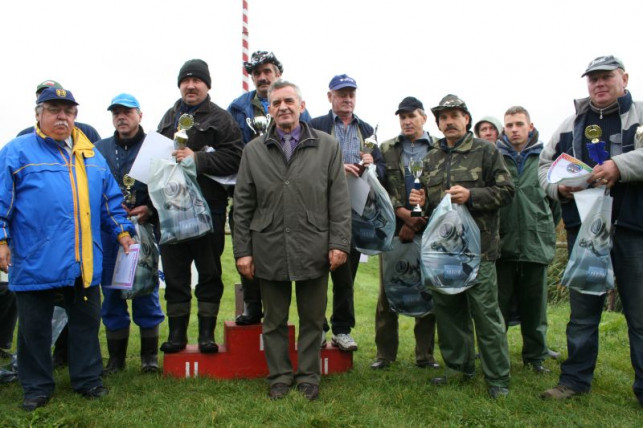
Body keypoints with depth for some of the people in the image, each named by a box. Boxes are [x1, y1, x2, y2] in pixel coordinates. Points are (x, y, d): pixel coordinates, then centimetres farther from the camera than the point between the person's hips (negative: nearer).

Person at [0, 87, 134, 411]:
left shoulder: (91, 155, 14)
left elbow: (110, 200, 18)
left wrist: (121, 230, 11)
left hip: (85, 263, 4)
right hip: (35, 263, -3)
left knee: (87, 323, 12)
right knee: (35, 327, 8)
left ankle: (87, 379, 26)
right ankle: (37, 387, 24)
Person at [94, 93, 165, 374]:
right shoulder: (100, 149, 13)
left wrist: (149, 209, -14)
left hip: (144, 228, -3)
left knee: (146, 290, 3)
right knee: (111, 292, 8)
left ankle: (149, 355, 16)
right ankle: (116, 357, 20)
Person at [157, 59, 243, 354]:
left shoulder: (221, 118, 1)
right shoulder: (170, 117, 18)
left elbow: (234, 158, -11)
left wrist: (198, 158, -19)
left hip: (208, 206, -4)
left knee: (209, 270, 4)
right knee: (174, 271, 9)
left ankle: (207, 331, 15)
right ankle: (177, 332, 20)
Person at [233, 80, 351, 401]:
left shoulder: (327, 146, 4)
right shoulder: (254, 151, 8)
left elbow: (339, 200, 2)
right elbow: (242, 205, 7)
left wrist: (339, 243, -6)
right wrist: (242, 251, 2)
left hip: (314, 250, -1)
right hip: (269, 250, 1)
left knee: (312, 319, 10)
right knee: (274, 320, 11)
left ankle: (308, 376, 26)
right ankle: (279, 376, 26)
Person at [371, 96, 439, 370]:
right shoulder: (387, 150, 10)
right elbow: (380, 188, 2)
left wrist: (421, 220, -12)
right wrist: (402, 212, -11)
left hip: (428, 230, -1)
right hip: (394, 228, 1)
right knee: (388, 291, 4)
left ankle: (425, 355, 17)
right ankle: (385, 353, 16)